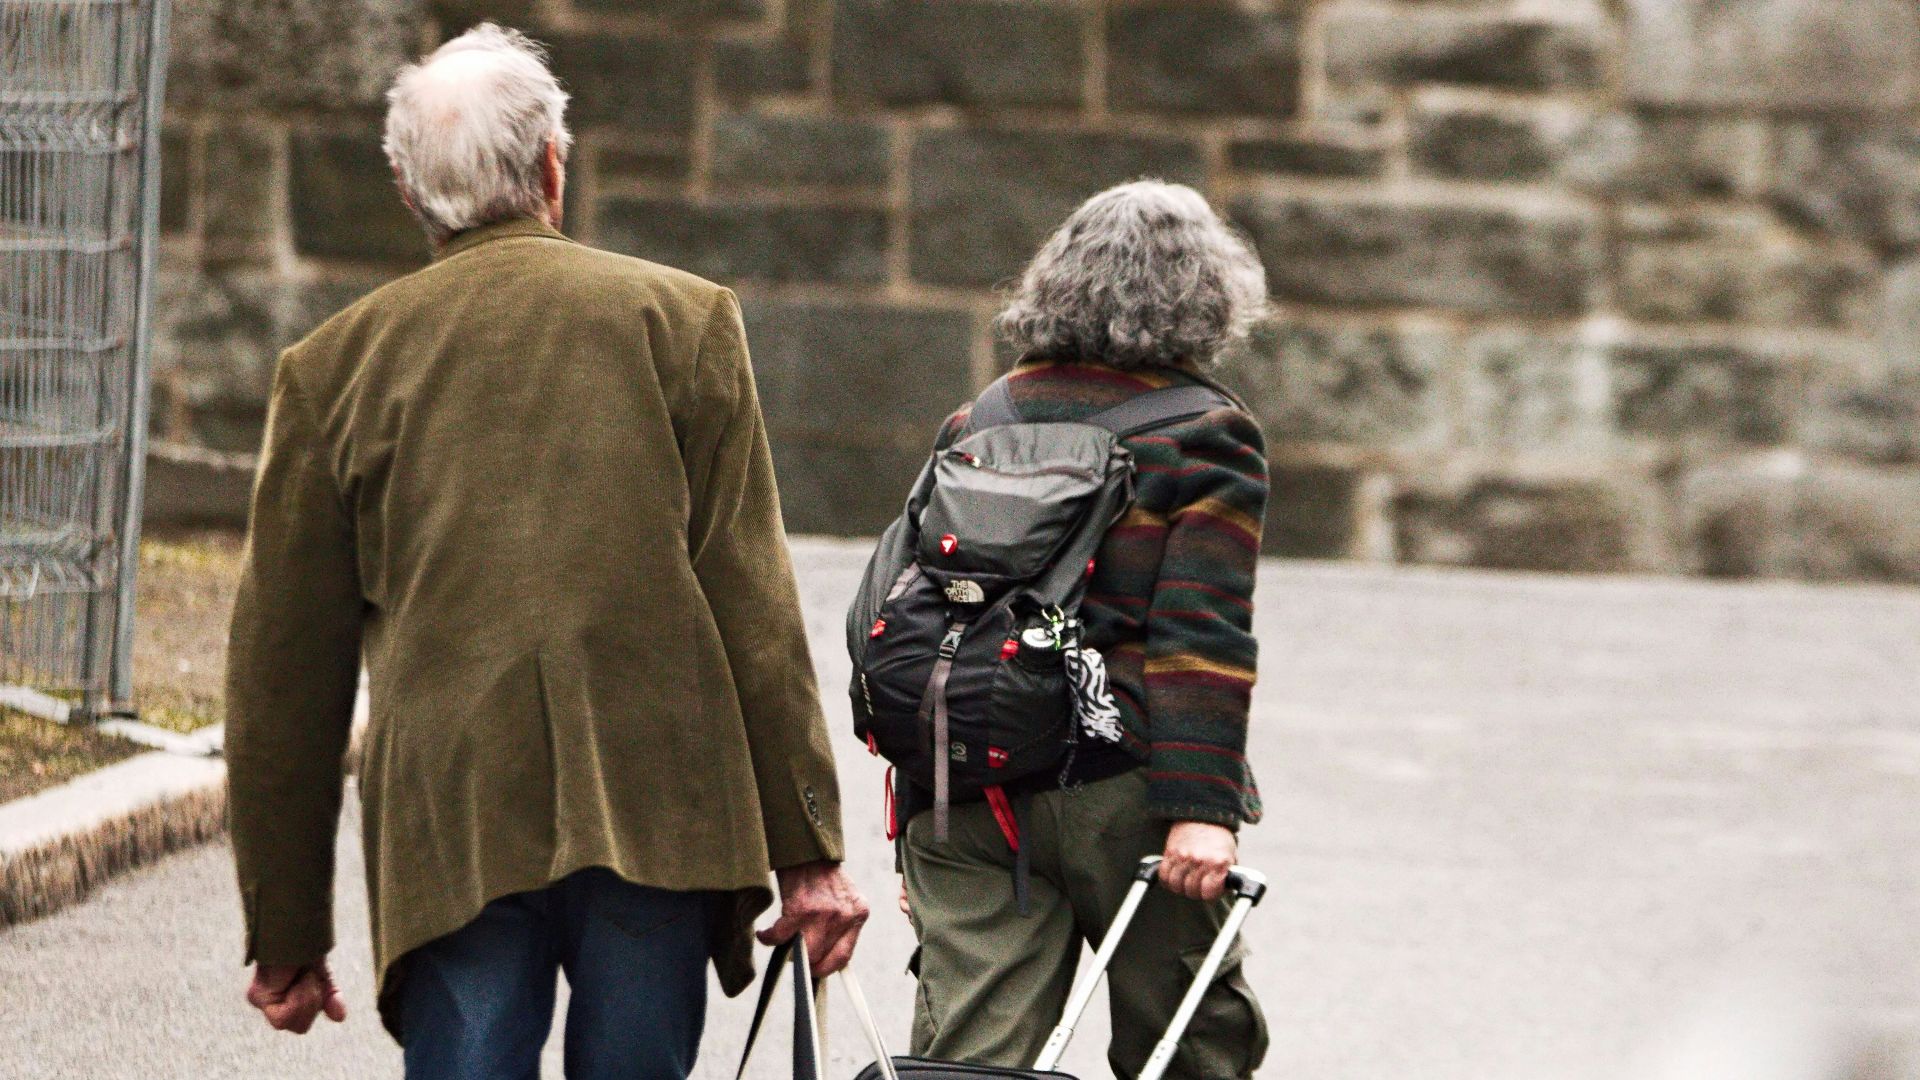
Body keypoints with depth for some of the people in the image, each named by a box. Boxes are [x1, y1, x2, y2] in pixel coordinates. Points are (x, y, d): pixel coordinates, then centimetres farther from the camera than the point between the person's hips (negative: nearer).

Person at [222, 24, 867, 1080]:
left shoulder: (332, 366, 7)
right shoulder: (684, 319, 5)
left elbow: (282, 670, 9)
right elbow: (754, 605, 0)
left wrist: (287, 934, 14)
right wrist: (807, 851, 2)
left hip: (449, 833, 0)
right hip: (660, 821, 0)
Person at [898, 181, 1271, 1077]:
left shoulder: (973, 427, 14)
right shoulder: (1207, 439, -2)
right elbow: (1201, 636, -13)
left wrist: (916, 817, 20)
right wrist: (1201, 807, -17)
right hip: (1118, 792, -4)